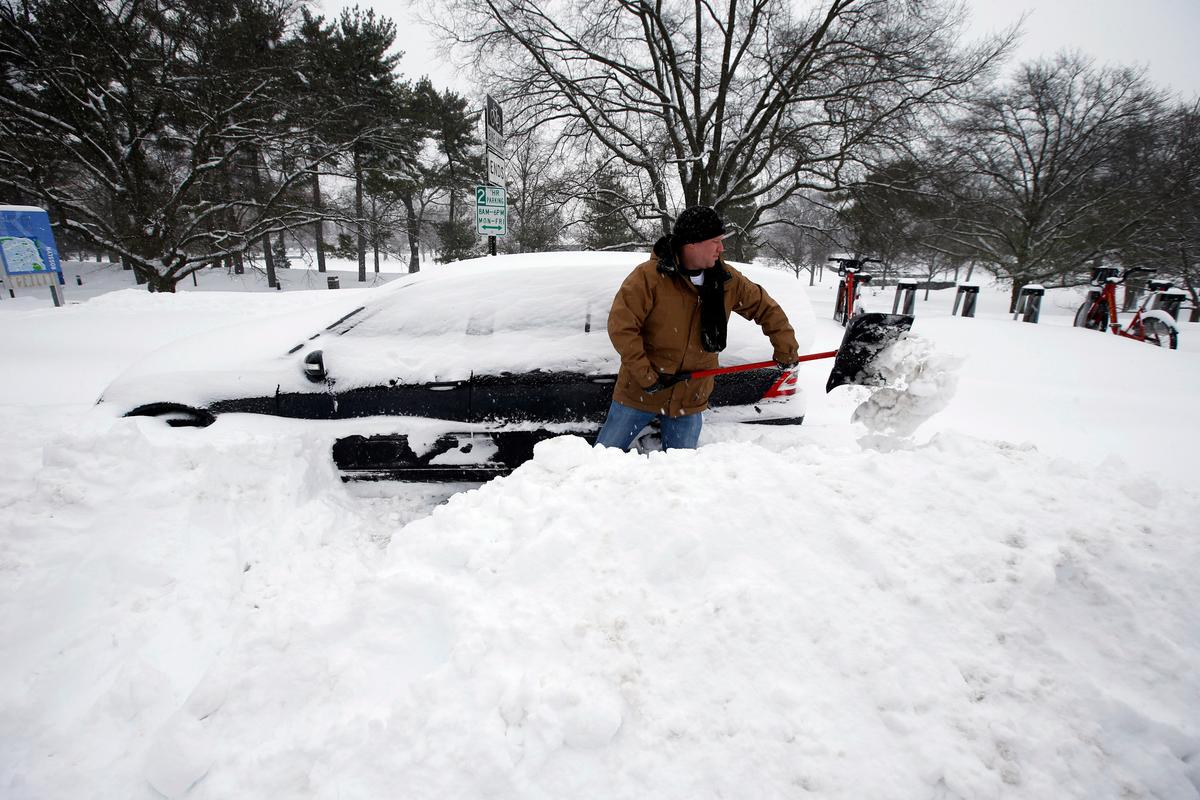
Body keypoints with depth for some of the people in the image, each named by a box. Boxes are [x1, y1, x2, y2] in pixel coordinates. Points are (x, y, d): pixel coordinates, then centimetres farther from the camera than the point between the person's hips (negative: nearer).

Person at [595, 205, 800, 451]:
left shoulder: (727, 280, -2)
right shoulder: (649, 276, -18)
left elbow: (765, 307, 11)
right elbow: (621, 326, -19)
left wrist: (786, 348, 7)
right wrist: (645, 375, -20)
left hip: (690, 400, 4)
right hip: (639, 392, -3)